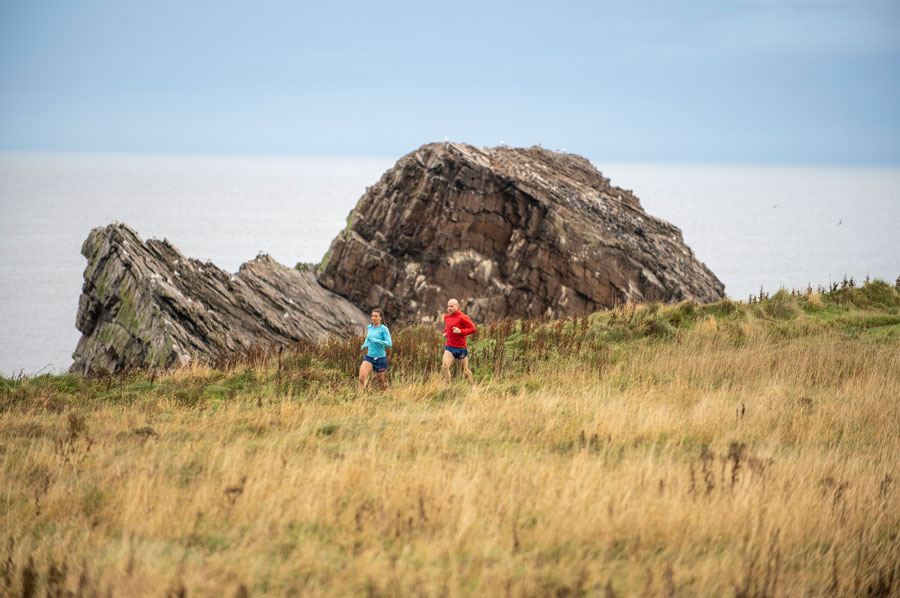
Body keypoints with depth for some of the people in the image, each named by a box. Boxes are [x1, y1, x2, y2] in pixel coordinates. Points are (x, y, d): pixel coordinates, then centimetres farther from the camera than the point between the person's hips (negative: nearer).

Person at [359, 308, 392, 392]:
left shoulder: (384, 329, -9)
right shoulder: (369, 327, 8)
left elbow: (389, 343, -15)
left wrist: (377, 341, -27)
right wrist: (365, 345, 8)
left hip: (380, 358, -4)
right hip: (369, 357, 4)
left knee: (382, 382, 10)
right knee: (361, 378, -19)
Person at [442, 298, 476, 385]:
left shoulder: (462, 317, -11)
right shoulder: (446, 317, 9)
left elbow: (472, 328, -11)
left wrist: (461, 331, -21)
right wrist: (445, 332, 11)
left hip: (460, 348, -4)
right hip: (449, 347, 4)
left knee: (465, 370, 9)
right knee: (444, 367, -18)